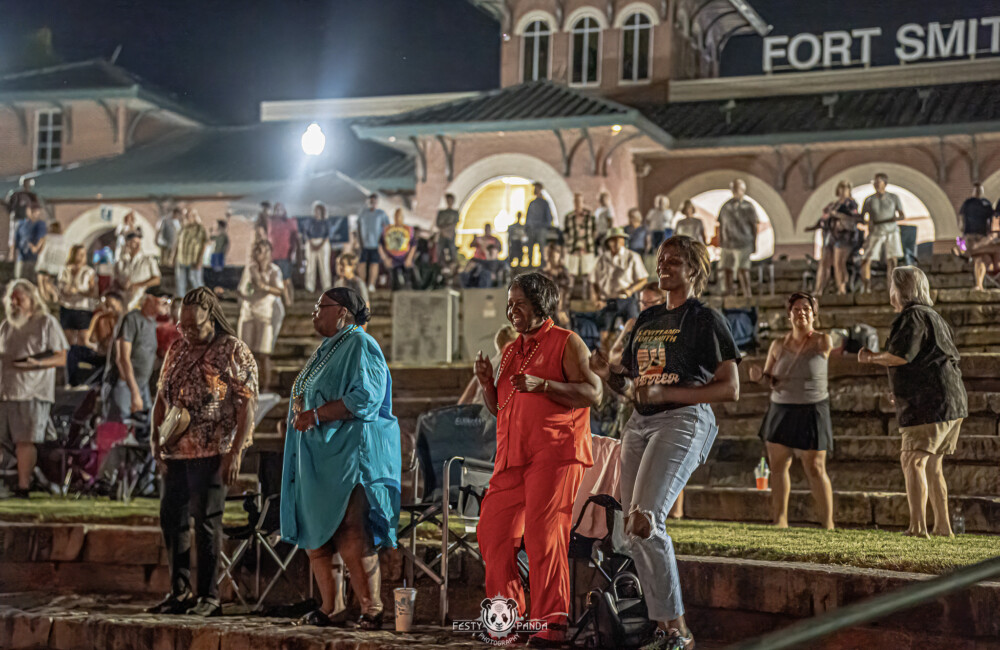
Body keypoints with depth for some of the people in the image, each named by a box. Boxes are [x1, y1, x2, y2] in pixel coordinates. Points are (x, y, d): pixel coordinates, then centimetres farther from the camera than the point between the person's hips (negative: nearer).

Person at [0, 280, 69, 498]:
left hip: (32, 392, -5)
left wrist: (37, 363, -18)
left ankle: (23, 486, -8)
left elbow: (62, 358, -2)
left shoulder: (47, 323, 3)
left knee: (24, 440, -10)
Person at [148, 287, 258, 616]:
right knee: (171, 519, 9)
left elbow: (247, 405, -10)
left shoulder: (234, 351, -6)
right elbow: (162, 395, 18)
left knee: (206, 521, -5)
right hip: (175, 451, 7)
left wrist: (235, 453, -16)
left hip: (212, 453, -7)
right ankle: (179, 592, 19)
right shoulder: (176, 350, 13)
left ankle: (208, 596, 3)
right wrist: (155, 435, 4)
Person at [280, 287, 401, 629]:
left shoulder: (360, 345, -7)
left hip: (347, 459, -9)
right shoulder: (326, 350, 20)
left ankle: (372, 609, -5)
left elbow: (364, 398, -19)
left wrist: (316, 415, -18)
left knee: (351, 537, -13)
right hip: (317, 459, 9)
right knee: (314, 534, 7)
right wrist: (300, 412, 12)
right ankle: (330, 609, 15)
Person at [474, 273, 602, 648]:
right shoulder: (511, 351, 22)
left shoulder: (566, 343, 1)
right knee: (491, 532, 2)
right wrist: (486, 382, 6)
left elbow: (593, 393, -10)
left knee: (543, 533, -13)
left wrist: (542, 385, -19)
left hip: (554, 452, -7)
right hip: (512, 455, 7)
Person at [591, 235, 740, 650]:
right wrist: (608, 374, 1)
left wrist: (666, 393, -17)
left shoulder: (705, 319, -1)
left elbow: (730, 389, -8)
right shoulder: (647, 319, 20)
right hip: (640, 423, 8)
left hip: (684, 419, -8)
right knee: (636, 533, 2)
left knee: (643, 519, -23)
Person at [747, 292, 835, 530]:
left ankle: (828, 524, 3)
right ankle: (780, 521, 14)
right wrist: (760, 375, -11)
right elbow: (770, 377, 10)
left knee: (815, 469, -4)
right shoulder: (779, 345, 4)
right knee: (777, 464, 5)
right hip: (780, 410, 4)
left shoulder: (823, 342, -7)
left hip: (811, 412, -4)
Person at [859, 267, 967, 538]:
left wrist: (873, 357, -3)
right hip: (952, 402, 10)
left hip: (930, 403, -10)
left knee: (912, 460, -14)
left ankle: (917, 526, -24)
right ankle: (942, 526, 19)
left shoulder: (912, 316, -8)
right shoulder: (934, 317, 23)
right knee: (932, 465, 17)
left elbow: (901, 355, -21)